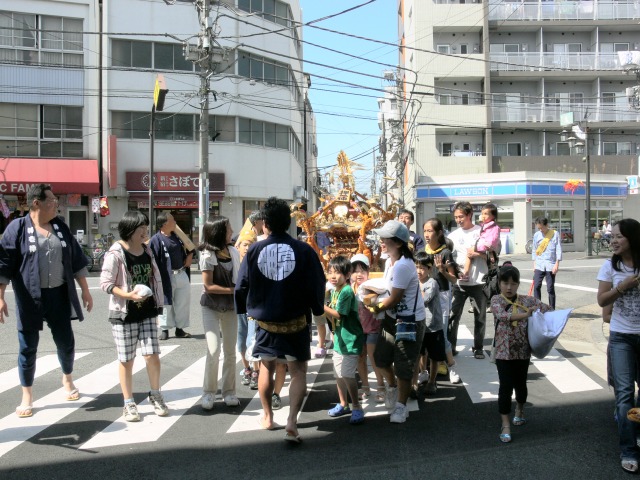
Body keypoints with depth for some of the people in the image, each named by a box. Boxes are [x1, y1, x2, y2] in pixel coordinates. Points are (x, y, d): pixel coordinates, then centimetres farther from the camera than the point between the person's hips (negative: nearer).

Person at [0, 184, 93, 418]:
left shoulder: (60, 227, 5)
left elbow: (76, 260, 10)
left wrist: (85, 291, 10)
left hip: (58, 296, 4)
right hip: (30, 299, -4)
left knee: (66, 342, 12)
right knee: (28, 347, 6)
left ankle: (67, 379, 38)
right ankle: (27, 396, 21)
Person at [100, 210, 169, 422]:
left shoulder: (147, 250, 7)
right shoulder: (115, 253, -12)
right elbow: (106, 283, -14)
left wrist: (157, 305, 12)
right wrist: (129, 295, -26)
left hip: (148, 312, 4)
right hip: (124, 314, -4)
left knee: (152, 355, 0)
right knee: (127, 360, 6)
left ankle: (155, 395, 20)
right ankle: (129, 404, 19)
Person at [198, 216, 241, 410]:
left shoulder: (233, 252, -1)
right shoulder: (207, 255, -14)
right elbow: (208, 286, -13)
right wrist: (233, 290, -16)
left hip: (230, 307, 4)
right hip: (211, 308, -4)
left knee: (230, 351, 6)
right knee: (213, 350, -10)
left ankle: (229, 391, 19)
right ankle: (209, 392, 7)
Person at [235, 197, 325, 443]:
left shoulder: (254, 250, -9)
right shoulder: (304, 250, -13)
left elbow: (241, 286, -3)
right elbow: (317, 285, -9)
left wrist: (245, 309, 15)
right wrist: (317, 310, 9)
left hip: (265, 321, 2)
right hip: (296, 321, -2)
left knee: (266, 368, 20)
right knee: (298, 371, 8)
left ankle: (267, 416, 35)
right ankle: (292, 421, -3)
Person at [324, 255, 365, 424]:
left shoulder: (346, 291, -18)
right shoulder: (335, 291, 9)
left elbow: (338, 314, -22)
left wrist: (321, 305, -17)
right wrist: (324, 309, -4)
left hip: (350, 339, -9)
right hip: (339, 338, 9)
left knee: (347, 374, -10)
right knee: (338, 373, 16)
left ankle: (357, 408, 2)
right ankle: (343, 404, 31)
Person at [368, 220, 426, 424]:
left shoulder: (403, 266, -26)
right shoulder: (389, 261, 4)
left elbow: (394, 299, -21)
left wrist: (375, 308, -7)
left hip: (410, 322, -9)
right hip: (392, 318, 9)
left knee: (403, 367, 3)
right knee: (381, 357, 17)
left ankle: (401, 406, 21)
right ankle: (392, 387, 45)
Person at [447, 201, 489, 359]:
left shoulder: (482, 232, 0)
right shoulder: (453, 235, 7)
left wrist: (478, 253, -16)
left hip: (479, 282, -2)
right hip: (458, 282, 2)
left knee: (480, 317, 8)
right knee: (453, 315, 0)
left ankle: (478, 348, 20)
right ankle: (450, 347, 9)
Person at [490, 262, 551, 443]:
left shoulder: (527, 300, 0)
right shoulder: (496, 300, -7)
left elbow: (548, 309, 8)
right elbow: (501, 315, -25)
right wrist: (525, 314, -34)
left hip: (523, 350, 3)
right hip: (504, 351, -2)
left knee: (520, 383, 17)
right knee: (506, 386, -3)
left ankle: (520, 410, 45)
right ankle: (505, 425, 7)